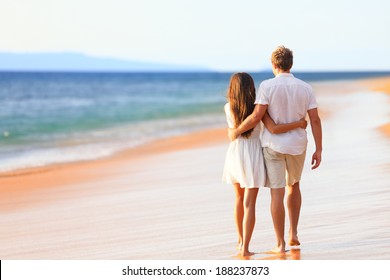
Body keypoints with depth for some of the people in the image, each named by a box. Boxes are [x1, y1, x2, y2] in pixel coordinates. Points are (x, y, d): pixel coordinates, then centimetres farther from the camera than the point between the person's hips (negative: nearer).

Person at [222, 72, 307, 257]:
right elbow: (274, 129, -18)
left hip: (234, 154, 3)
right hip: (252, 155, -3)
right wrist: (299, 123, -7)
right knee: (249, 203, -2)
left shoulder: (228, 108, -3)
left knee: (240, 197, 24)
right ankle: (245, 248, -8)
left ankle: (240, 240, 33)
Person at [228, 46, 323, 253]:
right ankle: (293, 233, 20)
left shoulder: (267, 86, -11)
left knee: (277, 193, 1)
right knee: (293, 186, 25)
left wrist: (236, 131, -1)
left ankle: (280, 243, 2)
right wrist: (318, 150, 0)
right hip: (297, 145, 3)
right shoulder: (305, 88, -1)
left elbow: (257, 116, -17)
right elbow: (315, 120, -4)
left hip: (273, 144, -3)